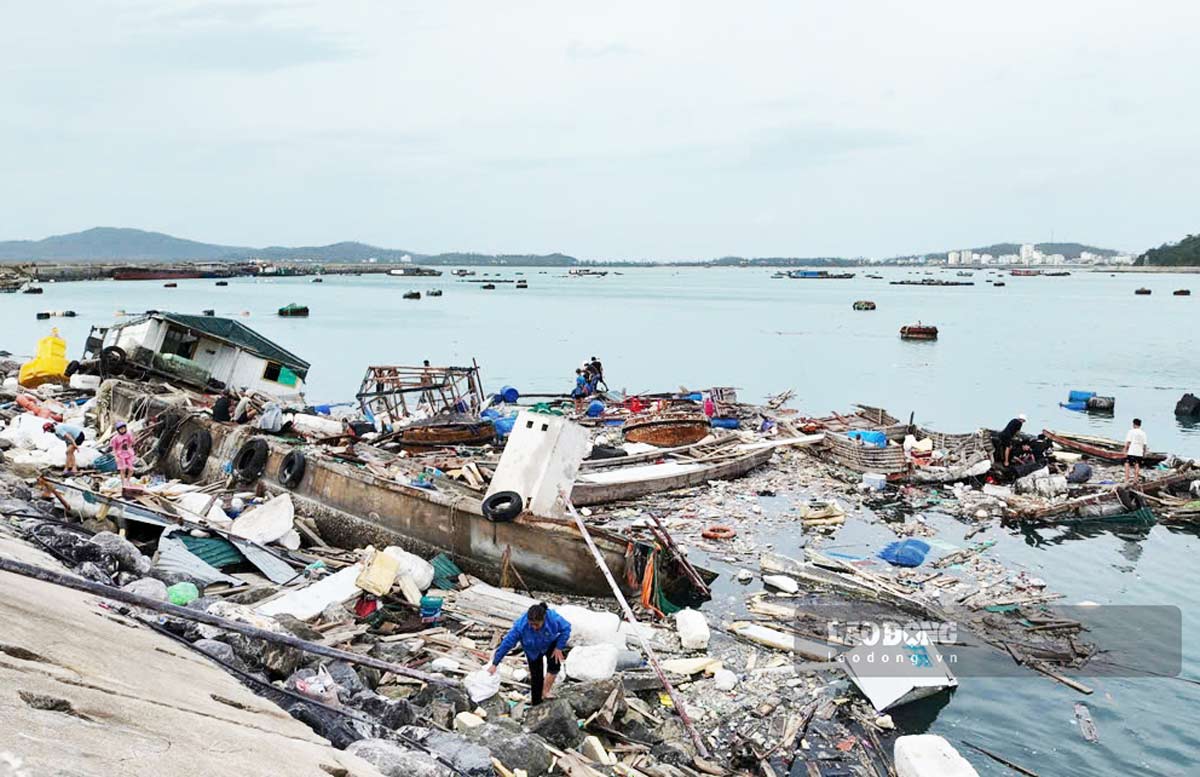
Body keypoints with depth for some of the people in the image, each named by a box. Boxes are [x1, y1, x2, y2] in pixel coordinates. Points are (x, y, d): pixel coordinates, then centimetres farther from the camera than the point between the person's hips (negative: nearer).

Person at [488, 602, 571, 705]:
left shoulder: (553, 618, -40)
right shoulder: (521, 625, -40)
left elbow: (566, 628, -19)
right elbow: (507, 643, -32)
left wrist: (559, 647, -21)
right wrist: (495, 664, -27)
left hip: (551, 644, 1)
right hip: (533, 650, 0)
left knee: (554, 665, -22)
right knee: (535, 675, 0)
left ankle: (545, 692, -5)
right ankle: (536, 704, 16)